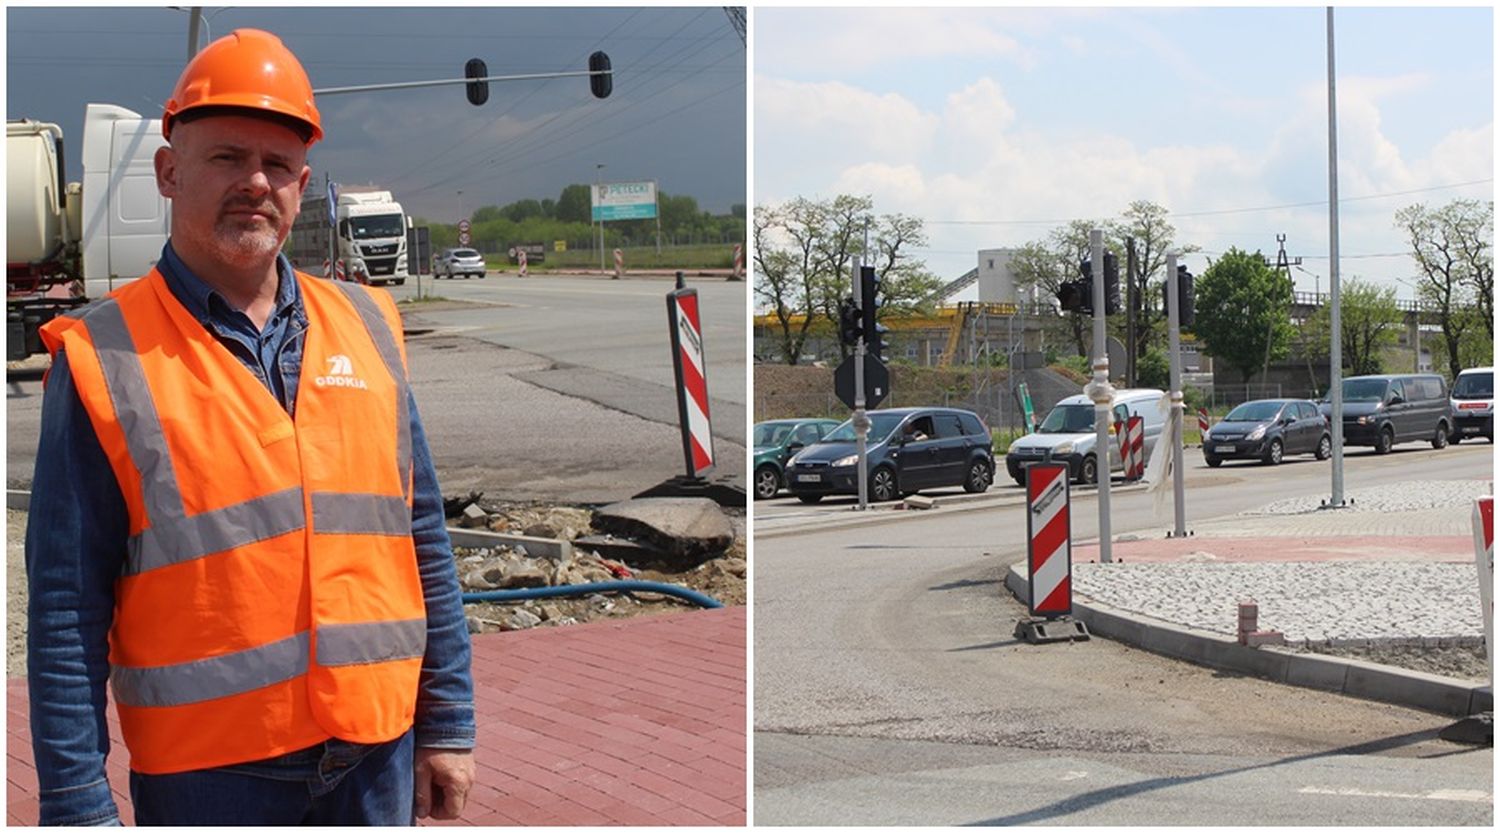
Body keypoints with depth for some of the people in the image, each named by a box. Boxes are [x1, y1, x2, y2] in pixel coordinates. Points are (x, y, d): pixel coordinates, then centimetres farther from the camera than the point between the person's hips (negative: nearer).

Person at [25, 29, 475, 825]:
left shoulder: (367, 328, 7)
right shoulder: (106, 360, -5)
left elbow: (423, 542, 11)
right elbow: (65, 607, -6)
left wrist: (447, 724, 9)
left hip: (378, 755, 4)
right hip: (208, 769, -4)